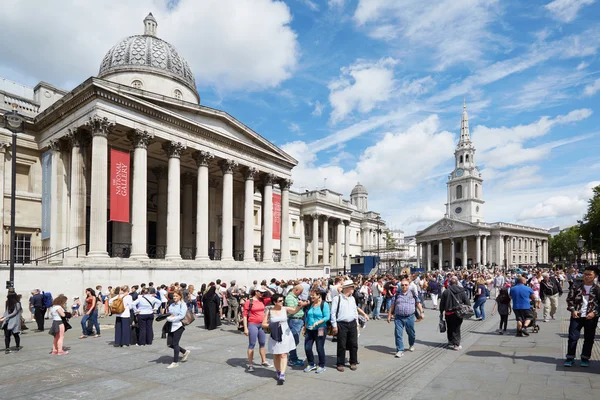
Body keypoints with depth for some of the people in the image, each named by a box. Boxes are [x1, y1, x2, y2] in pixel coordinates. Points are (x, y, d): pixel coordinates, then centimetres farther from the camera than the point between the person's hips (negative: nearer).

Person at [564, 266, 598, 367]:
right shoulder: (576, 285, 2)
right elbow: (569, 299, 5)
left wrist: (594, 313, -12)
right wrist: (573, 310, -7)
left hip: (591, 317, 0)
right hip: (576, 316, 0)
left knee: (589, 339, 9)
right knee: (573, 337, 1)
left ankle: (585, 358, 24)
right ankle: (570, 358, 10)